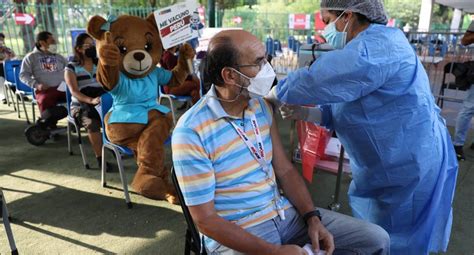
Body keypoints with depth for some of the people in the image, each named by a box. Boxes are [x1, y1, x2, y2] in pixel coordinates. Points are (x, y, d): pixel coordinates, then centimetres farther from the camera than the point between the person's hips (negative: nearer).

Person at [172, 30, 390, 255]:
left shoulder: (261, 106, 1)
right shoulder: (191, 133, -19)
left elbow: (285, 171, 7)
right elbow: (205, 219, -16)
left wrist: (312, 218, -6)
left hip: (285, 213, 6)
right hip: (236, 235, -5)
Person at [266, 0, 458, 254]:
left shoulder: (378, 44, -23)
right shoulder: (368, 47, 11)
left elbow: (319, 81, -31)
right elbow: (343, 109, 10)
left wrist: (271, 93, -16)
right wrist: (306, 113, -6)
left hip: (411, 165, -9)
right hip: (385, 164, 9)